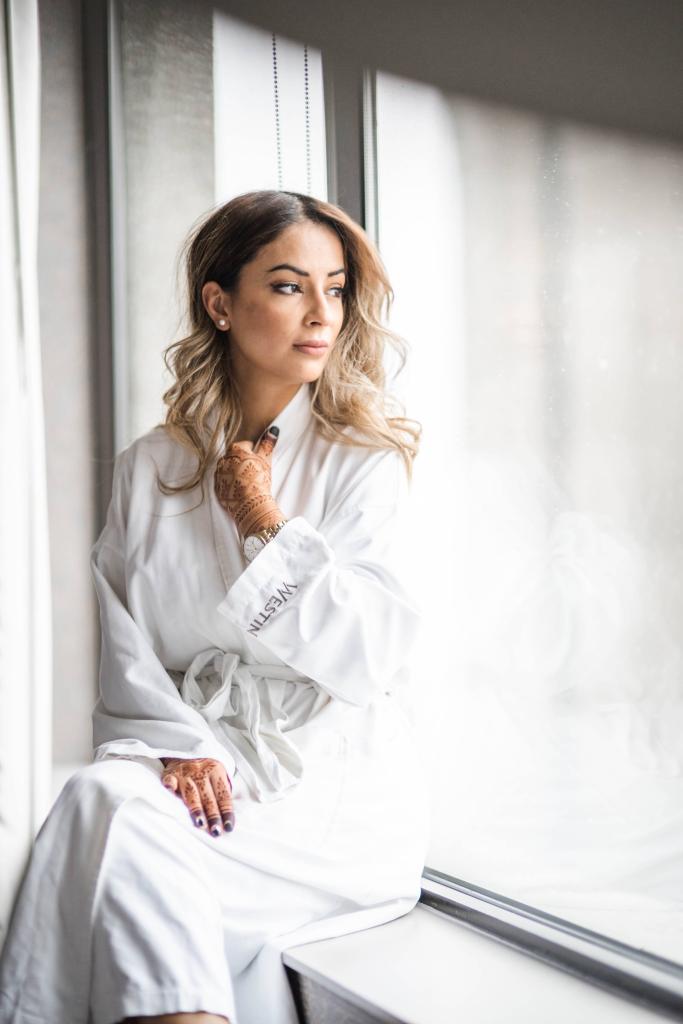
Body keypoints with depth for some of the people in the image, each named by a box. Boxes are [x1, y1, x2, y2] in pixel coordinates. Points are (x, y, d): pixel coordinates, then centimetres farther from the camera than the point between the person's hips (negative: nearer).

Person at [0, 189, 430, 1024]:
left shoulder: (364, 460, 3)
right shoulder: (149, 468, 12)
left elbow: (373, 655, -6)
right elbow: (125, 647, 5)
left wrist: (267, 527, -7)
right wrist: (178, 744, -13)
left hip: (329, 778, -3)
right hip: (191, 756, 3)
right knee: (101, 794, -30)